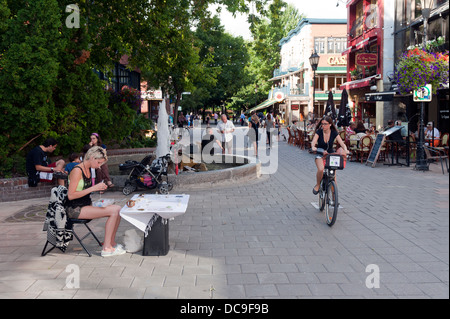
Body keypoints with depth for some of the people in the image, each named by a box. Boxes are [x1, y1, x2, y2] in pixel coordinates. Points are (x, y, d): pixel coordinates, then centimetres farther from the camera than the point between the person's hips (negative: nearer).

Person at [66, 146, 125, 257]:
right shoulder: (77, 170, -16)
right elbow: (71, 196, -22)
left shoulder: (88, 169, 11)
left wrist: (98, 188, 6)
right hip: (75, 209, -9)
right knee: (114, 211, -21)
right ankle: (106, 248, -16)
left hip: (86, 205, 9)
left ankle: (111, 243, 1)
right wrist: (92, 188, -22)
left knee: (118, 209, -6)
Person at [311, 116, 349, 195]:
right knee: (321, 169, -32)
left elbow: (342, 143, -14)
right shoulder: (319, 132, -10)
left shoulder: (334, 133, -6)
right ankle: (317, 185, -5)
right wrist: (313, 147, -50)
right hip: (320, 154, -2)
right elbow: (313, 142, -26)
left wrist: (345, 150, -37)